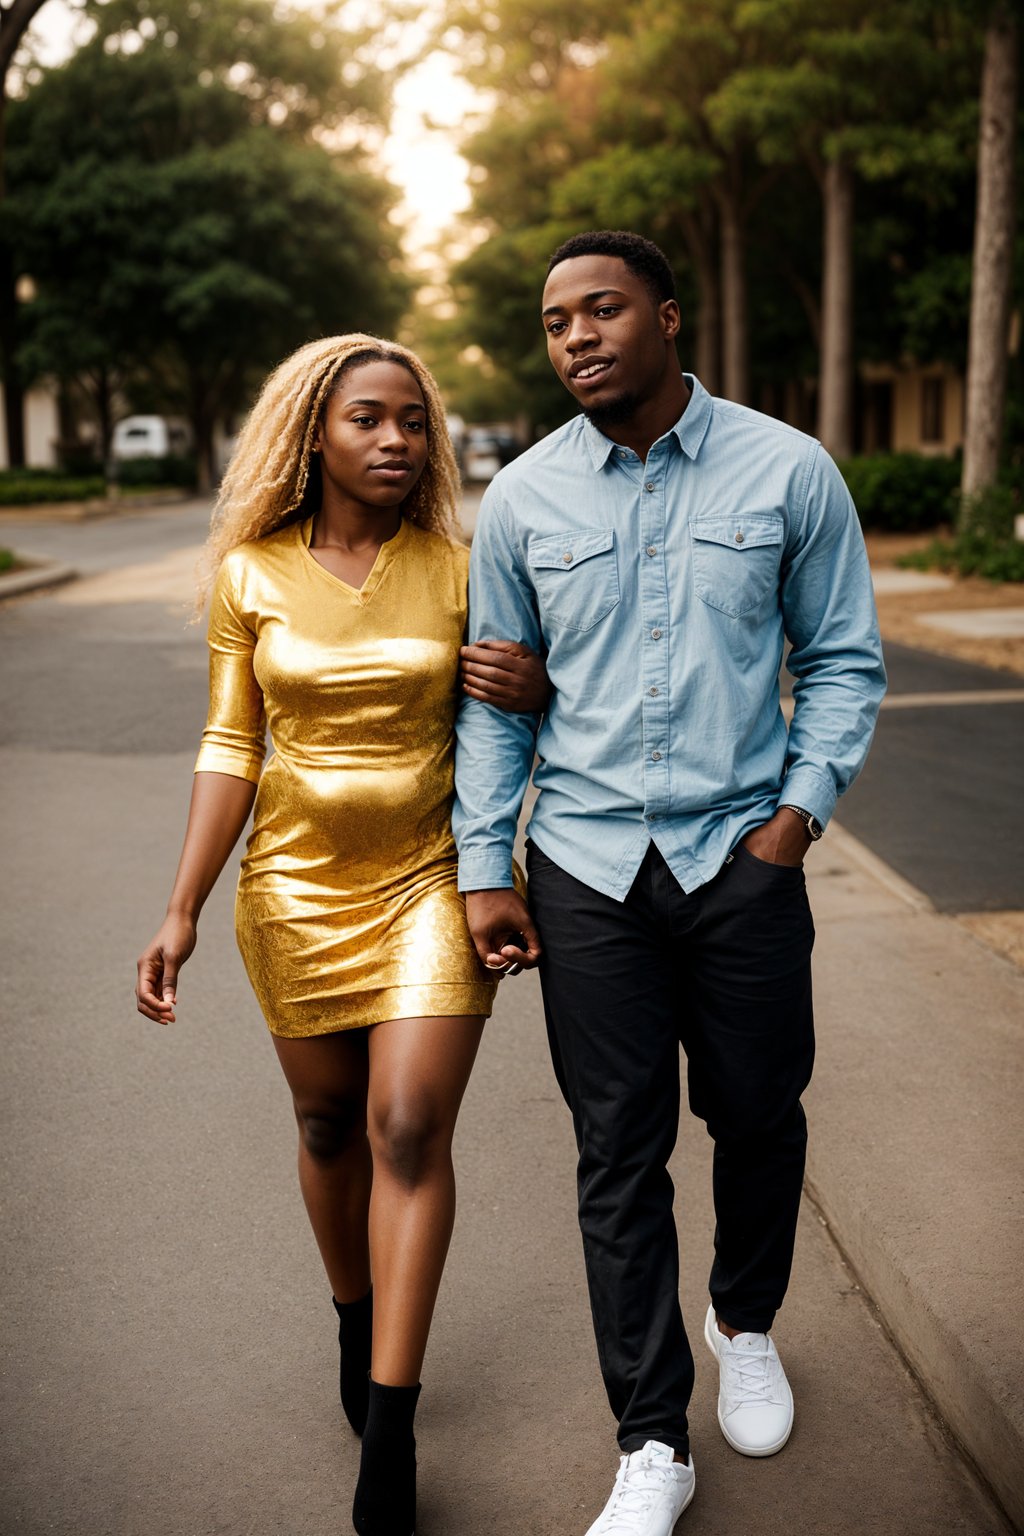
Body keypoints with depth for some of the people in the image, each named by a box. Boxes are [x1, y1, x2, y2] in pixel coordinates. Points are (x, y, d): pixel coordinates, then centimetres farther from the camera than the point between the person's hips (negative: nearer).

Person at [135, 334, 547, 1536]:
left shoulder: (460, 570, -4)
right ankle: (356, 1328, 38)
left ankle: (388, 1425, 0)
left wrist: (538, 692, -19)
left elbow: (506, 726, 6)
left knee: (409, 1129, -8)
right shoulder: (250, 576, -2)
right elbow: (230, 748, 0)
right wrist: (182, 909, -5)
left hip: (431, 881, -1)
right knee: (328, 1123, 13)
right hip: (298, 885, 2)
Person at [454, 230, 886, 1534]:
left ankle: (744, 1321, 44)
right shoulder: (521, 500, 2)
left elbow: (843, 660, 5)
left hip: (741, 854, 0)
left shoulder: (788, 472, -1)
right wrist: (483, 868, 2)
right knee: (618, 1154, 4)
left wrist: (801, 806, -6)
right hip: (588, 864, 1)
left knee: (757, 1118, 13)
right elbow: (494, 696, 6)